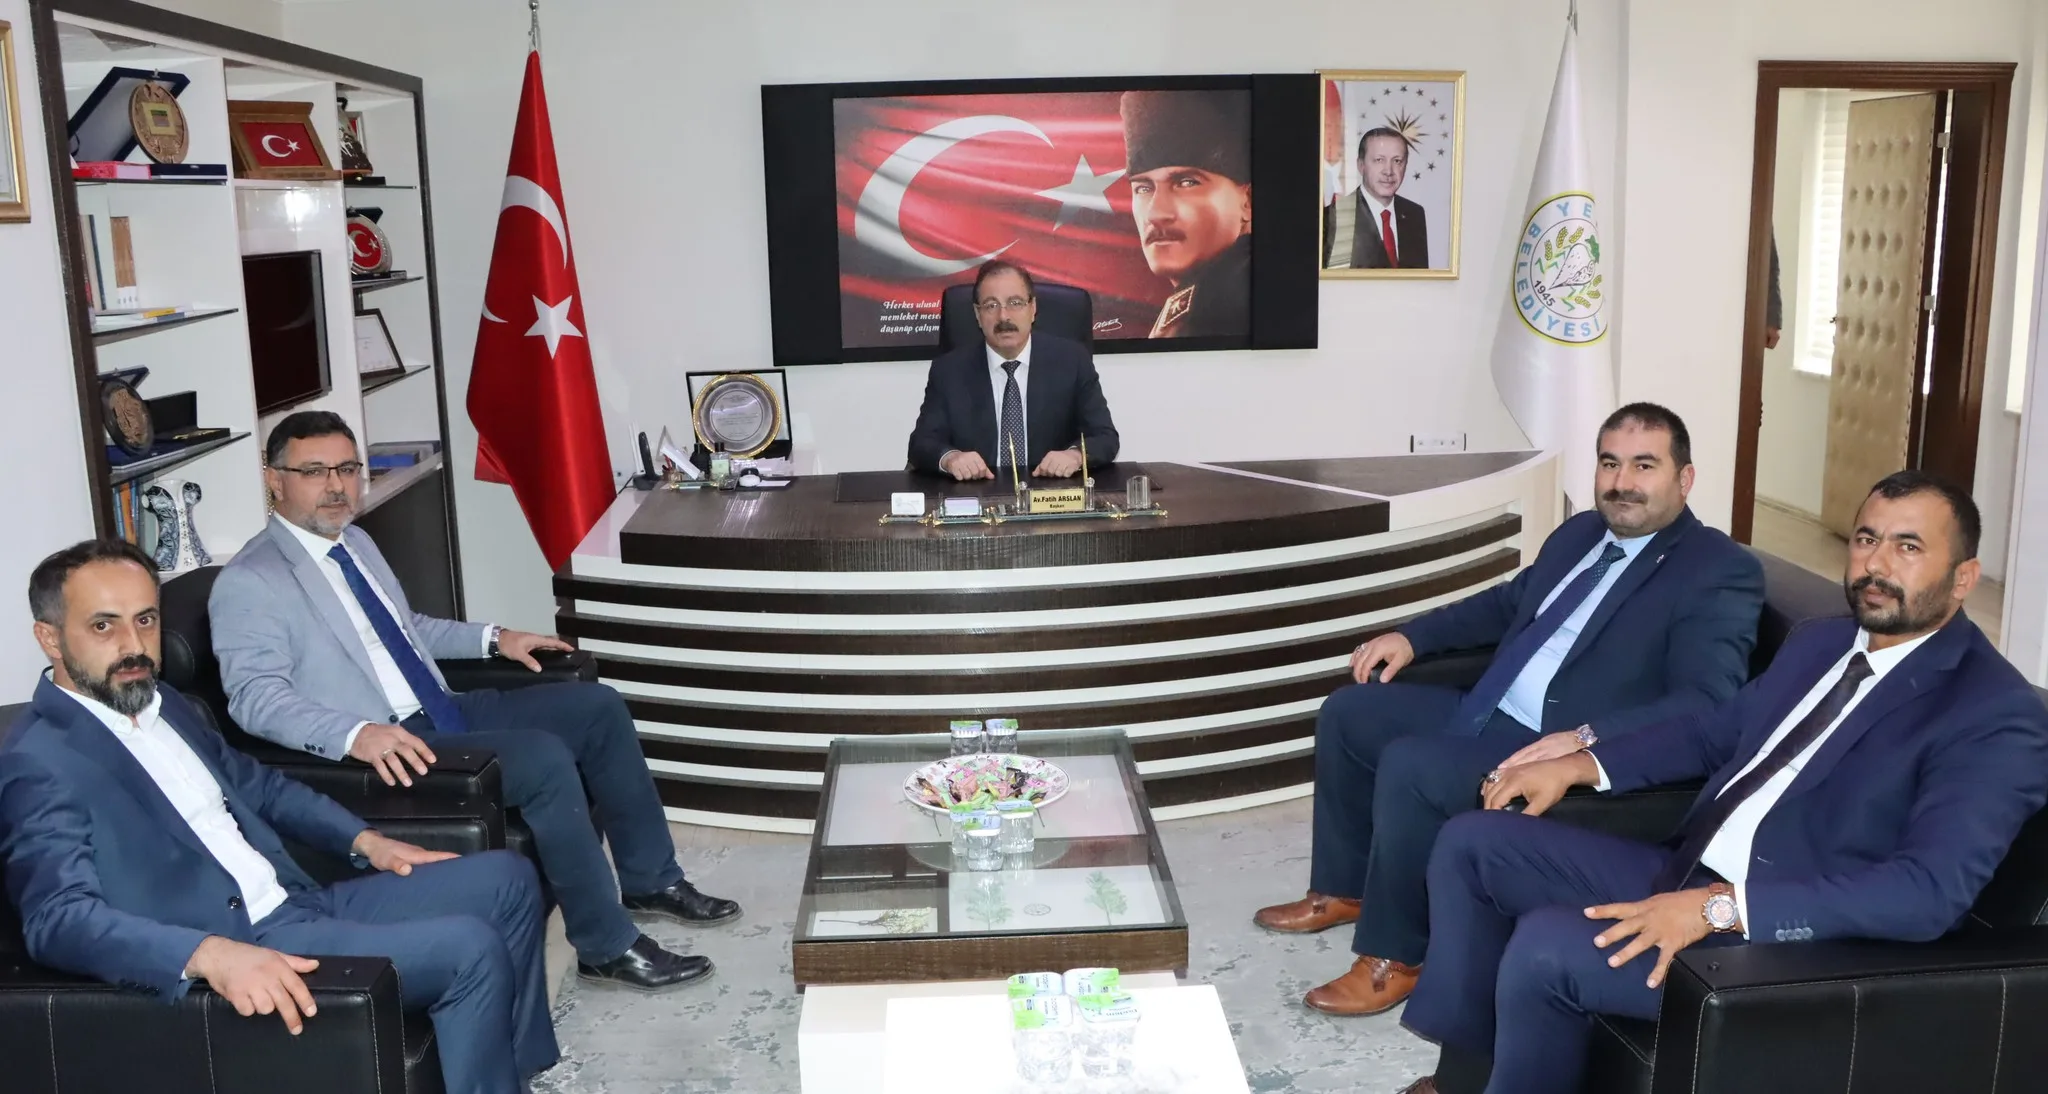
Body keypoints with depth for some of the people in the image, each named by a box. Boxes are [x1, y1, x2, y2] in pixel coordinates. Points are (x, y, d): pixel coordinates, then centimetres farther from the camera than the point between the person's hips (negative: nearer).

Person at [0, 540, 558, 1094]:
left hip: (301, 905, 9)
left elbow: (257, 785, 27)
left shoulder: (162, 704, 14)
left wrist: (363, 839, 15)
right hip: (239, 946, -9)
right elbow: (59, 918, -24)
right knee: (470, 949, -21)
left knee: (505, 877, 6)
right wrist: (212, 954, -39)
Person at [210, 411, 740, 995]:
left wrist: (492, 638, 18)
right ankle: (607, 946, -15)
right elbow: (256, 696, -22)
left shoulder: (355, 542, 15)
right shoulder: (249, 583, -11)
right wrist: (356, 734, -37)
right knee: (543, 758, -28)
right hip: (385, 753, -9)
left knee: (597, 706, 1)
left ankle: (650, 880, 13)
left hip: (444, 714, 9)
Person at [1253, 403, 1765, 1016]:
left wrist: (1586, 739, -36)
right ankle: (1343, 889, 23)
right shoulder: (1580, 533, 14)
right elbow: (1506, 603, 28)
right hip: (1488, 714, 10)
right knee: (1349, 711, 8)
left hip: (1560, 753, -9)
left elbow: (1708, 704, -23)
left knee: (1408, 766, -28)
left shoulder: (1721, 571, -12)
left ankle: (1394, 956, -9)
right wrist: (1412, 635, 14)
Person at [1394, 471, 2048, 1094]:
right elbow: (1713, 731, 24)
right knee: (1471, 842, 2)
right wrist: (1581, 765, 9)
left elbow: (1931, 892, -27)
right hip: (1684, 878, 9)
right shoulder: (1818, 643, 13)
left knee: (1543, 949, -28)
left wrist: (1719, 908, -33)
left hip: (1787, 935, -9)